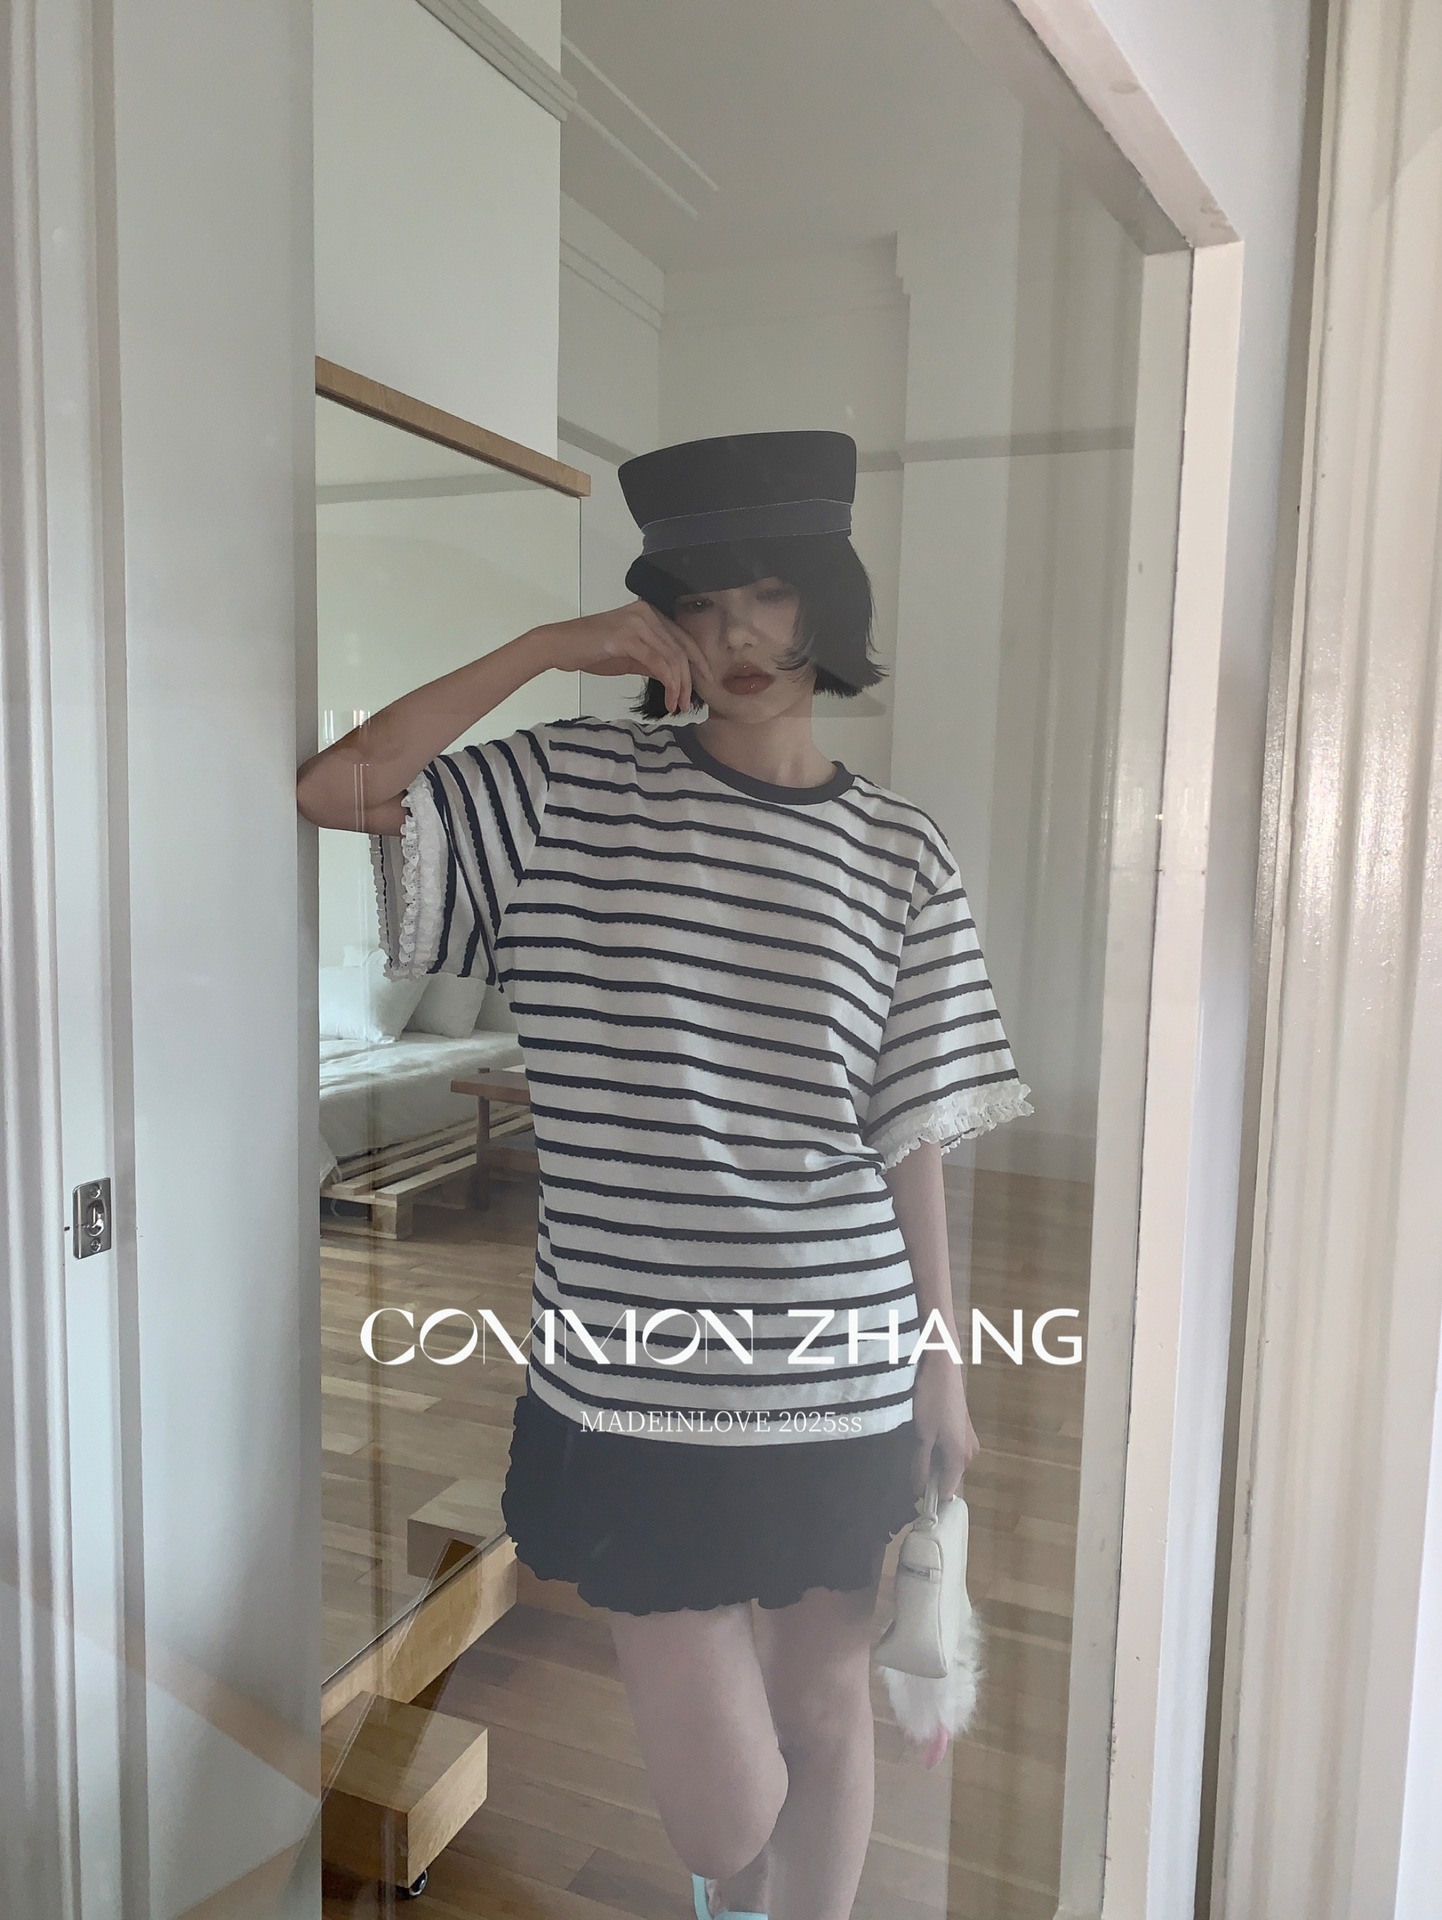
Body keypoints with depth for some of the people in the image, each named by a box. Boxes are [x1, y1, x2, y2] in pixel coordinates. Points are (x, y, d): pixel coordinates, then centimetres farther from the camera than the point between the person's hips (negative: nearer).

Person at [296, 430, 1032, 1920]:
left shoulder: (898, 857, 1)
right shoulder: (571, 790, -2)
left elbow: (910, 1135, 4)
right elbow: (336, 789, -13)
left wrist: (944, 1364, 6)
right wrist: (548, 648, -12)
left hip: (842, 1379, 2)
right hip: (633, 1378, -1)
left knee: (827, 1707, 18)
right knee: (724, 1798, 7)